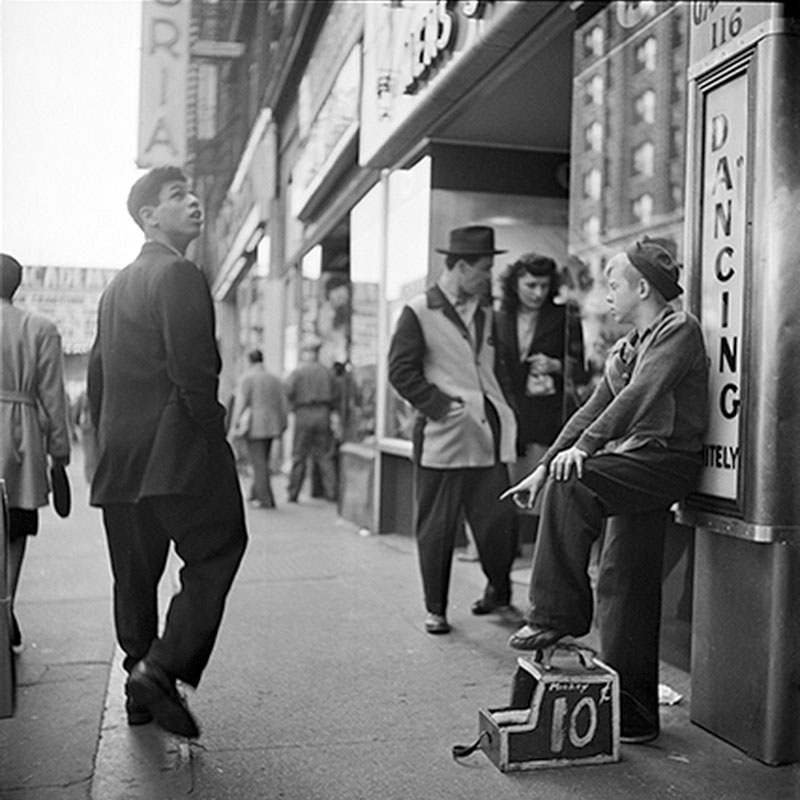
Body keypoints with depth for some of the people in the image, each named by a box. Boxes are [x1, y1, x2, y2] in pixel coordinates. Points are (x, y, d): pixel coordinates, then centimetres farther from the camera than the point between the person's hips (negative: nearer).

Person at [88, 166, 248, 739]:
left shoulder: (117, 284, 19)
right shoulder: (178, 274, -10)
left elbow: (97, 375, 19)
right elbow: (193, 371, -20)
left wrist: (111, 444, 21)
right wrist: (214, 432, -9)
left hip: (119, 458, 9)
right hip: (175, 453, -9)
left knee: (135, 574, 14)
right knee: (215, 557, 0)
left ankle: (141, 693, 22)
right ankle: (161, 669, -8)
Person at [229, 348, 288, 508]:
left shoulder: (246, 379, -6)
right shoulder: (275, 379, 10)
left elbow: (241, 403, -10)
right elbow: (282, 404, 10)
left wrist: (236, 425, -4)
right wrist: (281, 427, 15)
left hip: (253, 425, -5)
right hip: (271, 426, 6)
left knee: (258, 462, -2)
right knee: (262, 461, 17)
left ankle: (266, 500, -4)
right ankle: (255, 494, 26)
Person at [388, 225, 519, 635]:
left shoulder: (485, 312, 17)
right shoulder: (419, 312, -3)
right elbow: (401, 371, -7)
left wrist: (502, 408, 9)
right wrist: (441, 406, -13)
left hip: (488, 434, 5)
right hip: (442, 436, -5)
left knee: (499, 519, 3)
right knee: (436, 526, 3)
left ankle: (499, 592, 28)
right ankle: (435, 609, 16)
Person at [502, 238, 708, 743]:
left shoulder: (680, 329, -4)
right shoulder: (624, 350, 22)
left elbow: (640, 394, -20)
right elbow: (592, 411, 21)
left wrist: (584, 446, -28)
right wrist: (543, 467, 13)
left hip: (666, 460, -8)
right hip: (631, 466, 9)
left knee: (571, 484, -29)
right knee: (621, 587, 5)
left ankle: (557, 614, -19)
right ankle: (632, 712, 14)